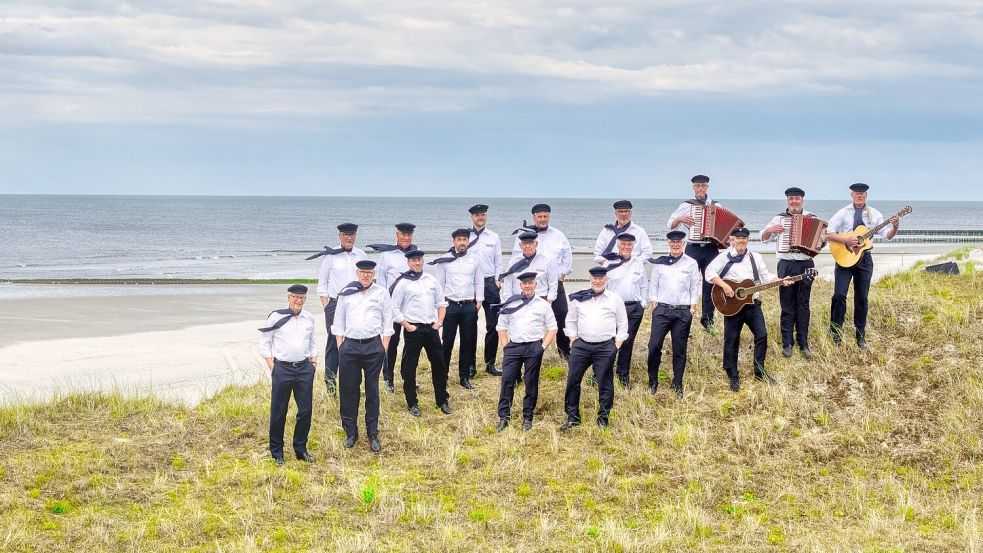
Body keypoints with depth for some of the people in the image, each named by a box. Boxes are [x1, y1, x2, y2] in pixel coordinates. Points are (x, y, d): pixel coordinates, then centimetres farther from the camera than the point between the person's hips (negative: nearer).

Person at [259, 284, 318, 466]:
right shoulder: (276, 317, -5)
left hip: (304, 369, 4)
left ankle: (301, 449, 21)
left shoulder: (309, 318, 8)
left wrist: (313, 360, 10)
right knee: (278, 412, 2)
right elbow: (264, 342, 0)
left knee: (305, 411, 6)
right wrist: (272, 367, -5)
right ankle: (277, 453, 14)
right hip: (282, 369, -4)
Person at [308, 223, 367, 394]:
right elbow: (322, 284, 1)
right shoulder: (330, 255, -2)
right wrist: (326, 307, -5)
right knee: (334, 343, -4)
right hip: (335, 303, -3)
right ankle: (330, 384, 0)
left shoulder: (362, 256, 8)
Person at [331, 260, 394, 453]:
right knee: (348, 389, 3)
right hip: (350, 346, 1)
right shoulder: (346, 294, 8)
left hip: (374, 345, -1)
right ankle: (351, 432, 14)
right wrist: (340, 347, 3)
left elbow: (387, 322, 5)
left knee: (372, 390, 5)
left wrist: (383, 348, -2)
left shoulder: (382, 294, 5)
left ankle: (373, 434, 13)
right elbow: (338, 322, 11)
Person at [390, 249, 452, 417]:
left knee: (439, 365, 7)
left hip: (431, 328, 4)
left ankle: (442, 401, 18)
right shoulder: (402, 283, -5)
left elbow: (441, 303, 18)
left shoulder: (431, 280, 11)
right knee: (409, 367, 1)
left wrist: (439, 321, 5)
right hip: (413, 329, -4)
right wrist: (407, 326, -10)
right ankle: (412, 403, 13)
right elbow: (394, 308, -6)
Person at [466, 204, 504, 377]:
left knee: (493, 325, 1)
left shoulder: (494, 237, 9)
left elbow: (498, 263, 11)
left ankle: (490, 363, 10)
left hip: (490, 283, 2)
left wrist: (497, 282, 2)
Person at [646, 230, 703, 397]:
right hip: (662, 309, 0)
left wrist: (692, 308, -1)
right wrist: (654, 305, 2)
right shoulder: (659, 262, 9)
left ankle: (677, 385, 13)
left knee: (679, 350, 3)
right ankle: (653, 382, 4)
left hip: (683, 311, 0)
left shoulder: (691, 263, 6)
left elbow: (696, 286, 7)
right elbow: (653, 284, 10)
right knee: (654, 345, -8)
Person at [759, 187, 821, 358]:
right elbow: (762, 237, 8)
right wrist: (770, 230, -13)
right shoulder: (779, 218, 6)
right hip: (786, 266, 0)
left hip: (806, 266, 0)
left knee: (803, 305, 4)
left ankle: (803, 343, 10)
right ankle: (787, 343, 6)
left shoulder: (812, 219, 7)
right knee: (787, 305, 1)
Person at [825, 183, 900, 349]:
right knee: (839, 294, -11)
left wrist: (895, 227, -22)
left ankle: (861, 335, 14)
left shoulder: (874, 214, 5)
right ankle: (835, 331, 0)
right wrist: (845, 240, -19)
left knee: (862, 298, 6)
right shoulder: (843, 213, 1)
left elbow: (888, 235, -1)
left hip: (864, 258, 2)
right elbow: (828, 233, -4)